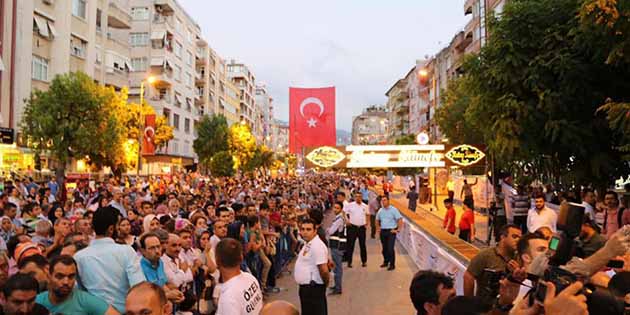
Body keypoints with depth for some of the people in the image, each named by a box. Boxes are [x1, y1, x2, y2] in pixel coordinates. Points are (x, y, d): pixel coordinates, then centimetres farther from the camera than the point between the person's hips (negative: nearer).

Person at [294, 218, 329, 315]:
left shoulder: (317, 246, -21)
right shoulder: (308, 244, 10)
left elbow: (324, 270, -24)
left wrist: (325, 284, -9)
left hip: (313, 288, -10)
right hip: (306, 287, 10)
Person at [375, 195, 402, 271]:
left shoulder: (393, 210, -8)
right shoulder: (380, 210, 7)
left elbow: (400, 220, -11)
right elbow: (377, 220, 24)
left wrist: (398, 230, -13)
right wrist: (379, 228, 14)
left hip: (391, 231, -5)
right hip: (383, 231, 5)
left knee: (390, 249, -7)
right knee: (384, 248, 12)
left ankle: (392, 264, 2)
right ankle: (386, 262, 27)